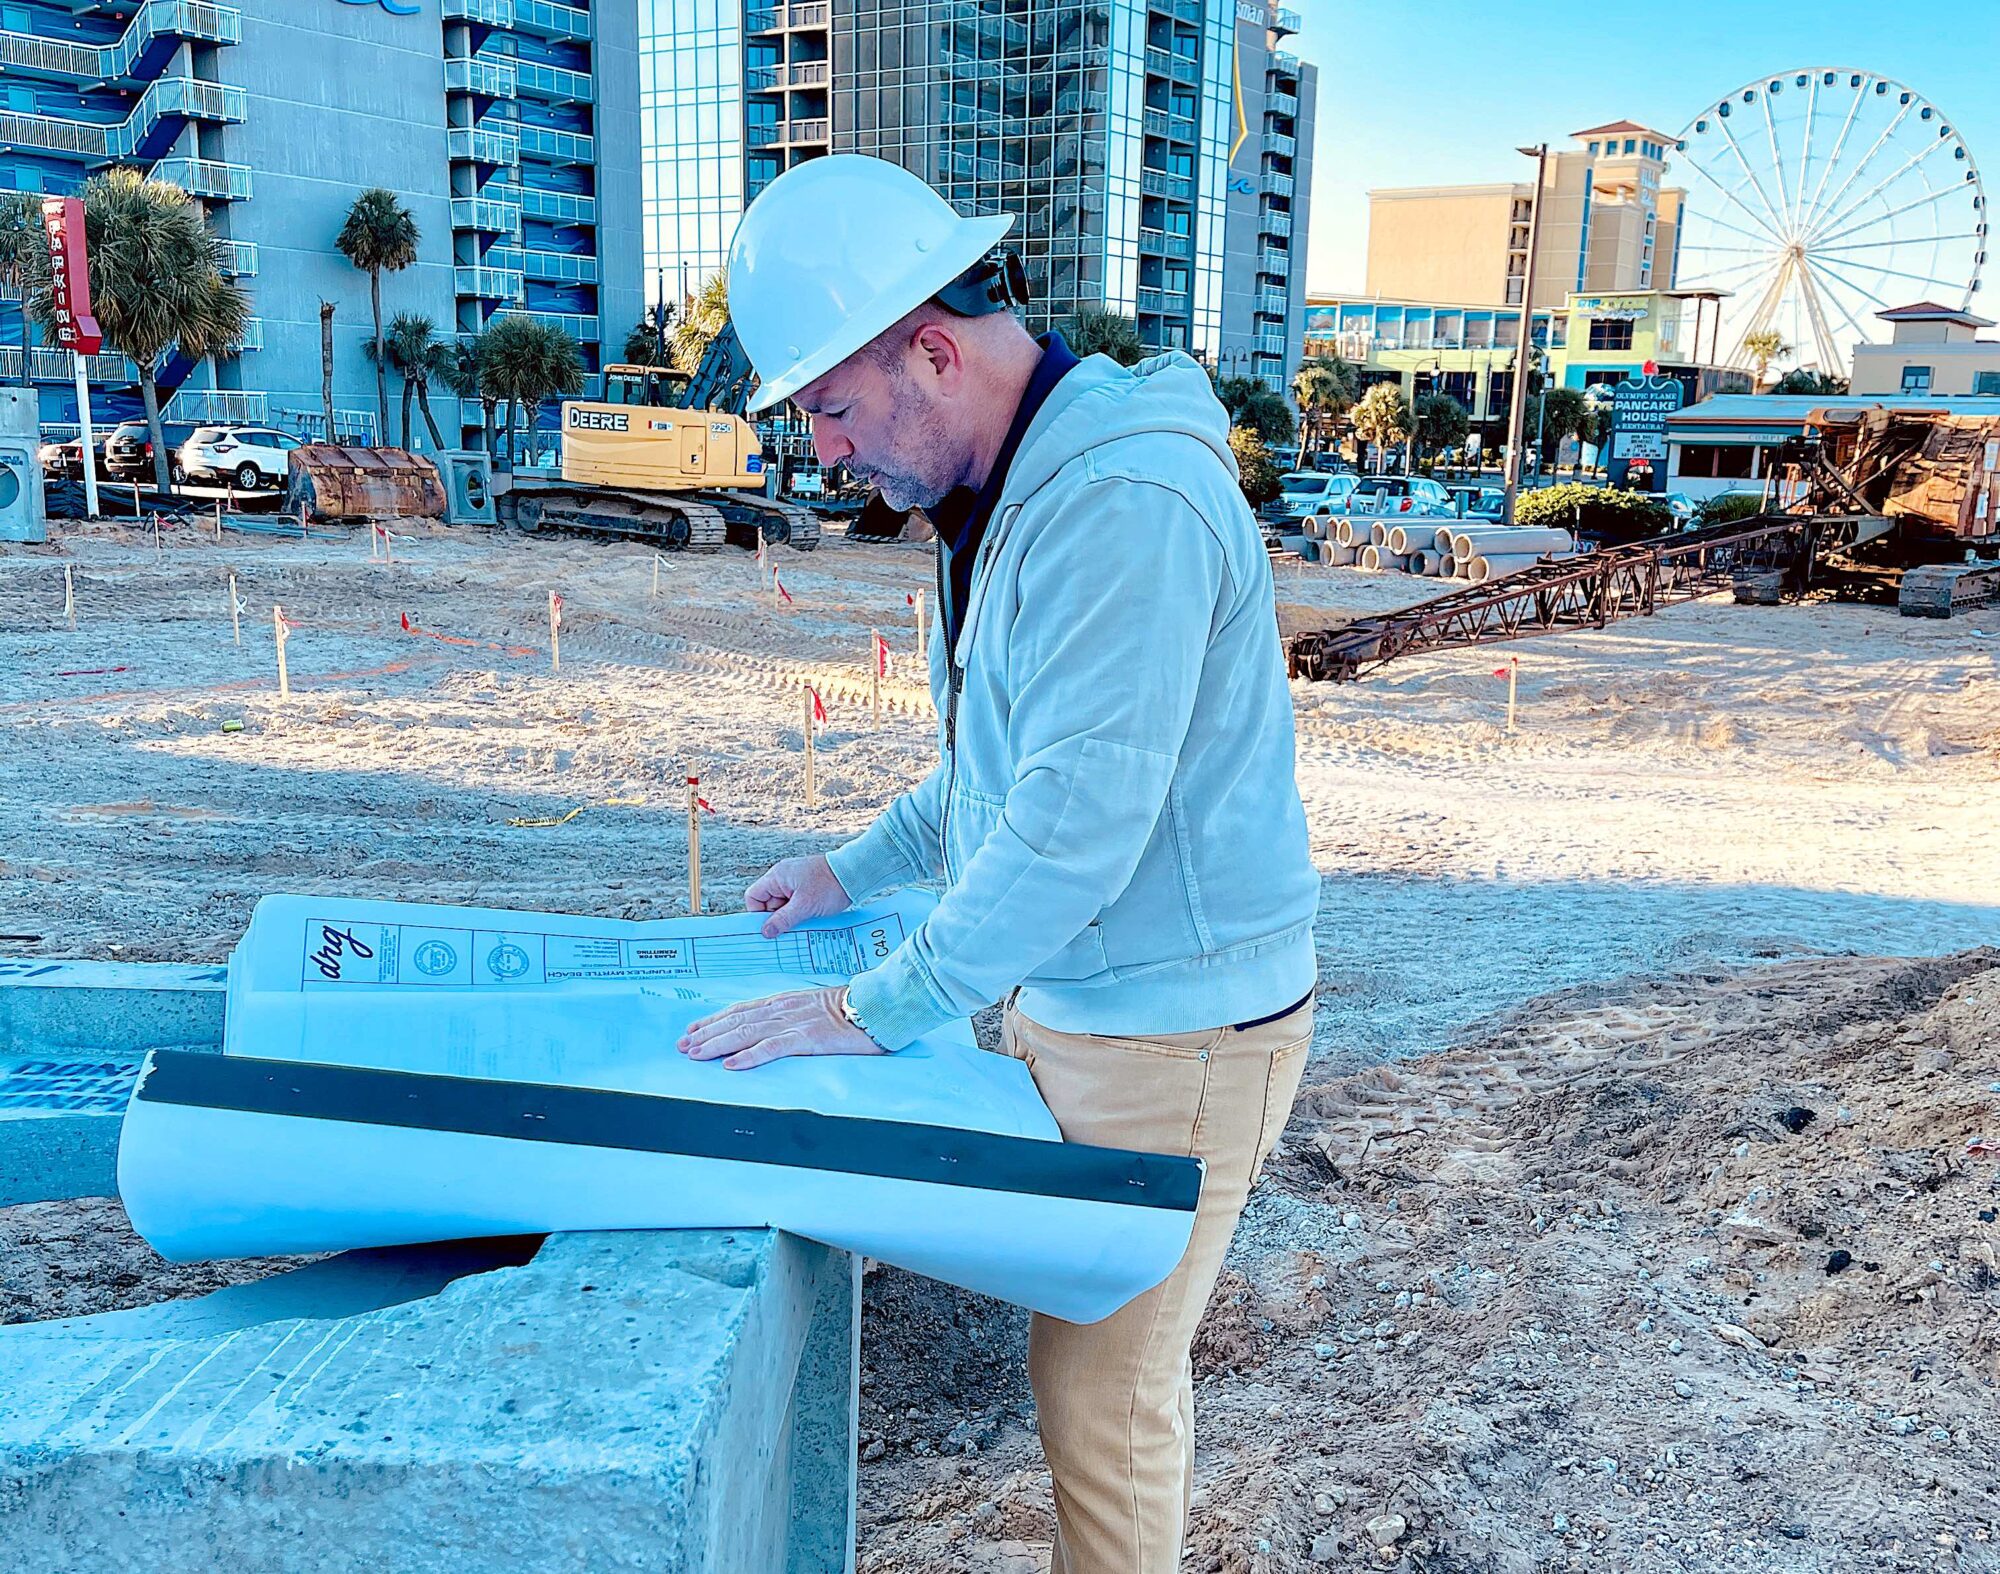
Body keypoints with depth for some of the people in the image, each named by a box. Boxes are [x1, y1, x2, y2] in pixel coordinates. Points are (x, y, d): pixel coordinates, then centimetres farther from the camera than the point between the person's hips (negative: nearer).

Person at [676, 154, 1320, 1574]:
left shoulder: (1122, 501, -24)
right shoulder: (1021, 485, 10)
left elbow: (1078, 825, -28)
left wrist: (877, 1012, -22)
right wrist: (857, 872, 17)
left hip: (1169, 1029, -9)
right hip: (1074, 999, 9)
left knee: (1105, 1387, 5)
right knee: (1087, 1351, 20)